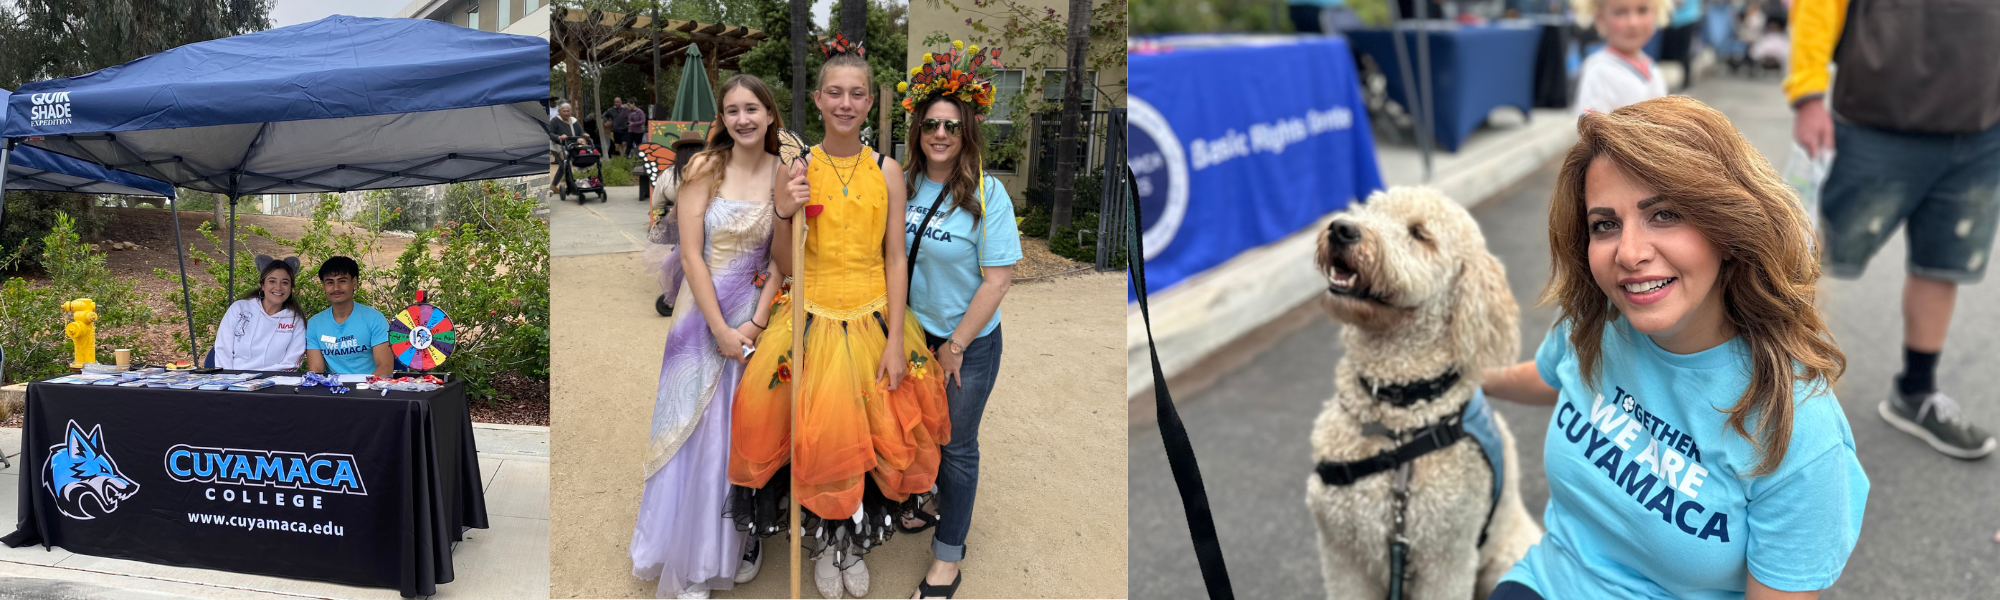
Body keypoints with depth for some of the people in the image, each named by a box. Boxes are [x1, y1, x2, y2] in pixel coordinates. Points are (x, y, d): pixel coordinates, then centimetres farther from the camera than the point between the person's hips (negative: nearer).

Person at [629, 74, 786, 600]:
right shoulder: (705, 168, -6)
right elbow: (691, 254, -9)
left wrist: (755, 324, -11)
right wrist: (721, 329, -12)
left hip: (759, 315, 2)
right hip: (705, 314, -1)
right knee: (697, 433, 4)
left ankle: (741, 543, 26)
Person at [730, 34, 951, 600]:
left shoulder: (887, 171, 0)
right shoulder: (798, 170, -2)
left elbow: (895, 258, 0)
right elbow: (785, 266, 2)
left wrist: (896, 339, -7)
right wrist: (784, 217, -18)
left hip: (874, 316, 1)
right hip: (812, 315, -1)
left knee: (873, 431, 2)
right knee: (816, 431, -3)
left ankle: (857, 542, 26)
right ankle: (825, 541, 23)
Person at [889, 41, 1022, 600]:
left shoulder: (987, 194, -17)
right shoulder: (905, 184, -3)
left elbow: (997, 280, -17)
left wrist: (954, 346, -14)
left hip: (969, 343, -4)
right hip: (914, 332, 4)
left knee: (957, 444, 7)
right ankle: (937, 502, 46)